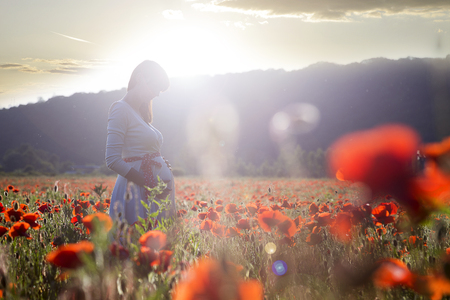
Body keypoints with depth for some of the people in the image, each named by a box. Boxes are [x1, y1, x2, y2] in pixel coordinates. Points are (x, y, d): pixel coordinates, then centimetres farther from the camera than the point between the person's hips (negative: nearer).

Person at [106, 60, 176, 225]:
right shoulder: (121, 109, -8)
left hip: (160, 191, 9)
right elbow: (113, 160, -17)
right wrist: (150, 186, -17)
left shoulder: (140, 112, 19)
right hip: (138, 192, -9)